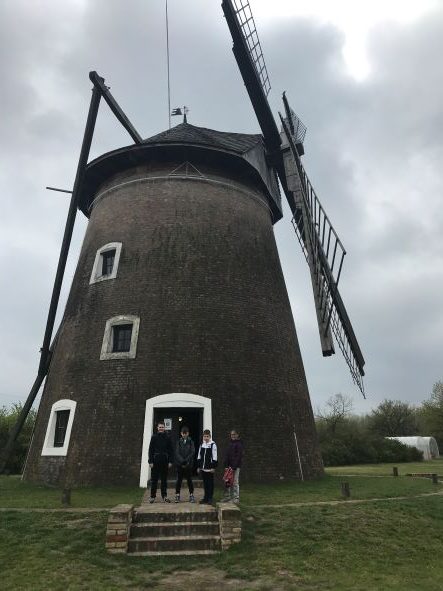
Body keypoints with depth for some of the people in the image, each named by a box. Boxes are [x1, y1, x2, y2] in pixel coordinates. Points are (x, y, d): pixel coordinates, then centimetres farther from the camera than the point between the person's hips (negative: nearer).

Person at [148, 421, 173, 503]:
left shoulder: (167, 438, 5)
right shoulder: (154, 437, 2)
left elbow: (171, 450, 6)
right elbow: (151, 450, 0)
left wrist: (170, 461, -1)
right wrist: (150, 461, -7)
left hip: (164, 461, 1)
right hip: (155, 461, -1)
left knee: (164, 479, 7)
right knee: (154, 479, 4)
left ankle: (164, 496, 16)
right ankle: (152, 496, 14)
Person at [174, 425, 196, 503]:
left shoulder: (191, 442, 3)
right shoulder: (179, 442, 5)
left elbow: (192, 452, -3)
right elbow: (177, 453, -2)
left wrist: (187, 460, -14)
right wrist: (182, 461, -15)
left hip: (189, 464, -1)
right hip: (179, 464, 1)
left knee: (189, 480, 3)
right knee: (179, 480, 3)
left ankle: (191, 495, 12)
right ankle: (177, 495, 12)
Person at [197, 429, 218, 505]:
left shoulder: (213, 445, -7)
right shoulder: (202, 445, 10)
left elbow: (214, 457, -9)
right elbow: (199, 456, 15)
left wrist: (213, 467, -12)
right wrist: (199, 466, 13)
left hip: (209, 468, -5)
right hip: (203, 468, 5)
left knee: (210, 484, 2)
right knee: (205, 483, 12)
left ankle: (210, 499, 11)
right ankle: (205, 498, 22)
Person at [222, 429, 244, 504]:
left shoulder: (239, 444, -7)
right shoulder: (230, 443, 13)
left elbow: (239, 456, -12)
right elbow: (227, 455, 13)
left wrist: (234, 467, -16)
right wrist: (226, 465, 2)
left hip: (236, 466, -6)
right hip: (229, 466, 6)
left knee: (235, 482, -3)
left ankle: (236, 498, 6)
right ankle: (228, 497, 18)